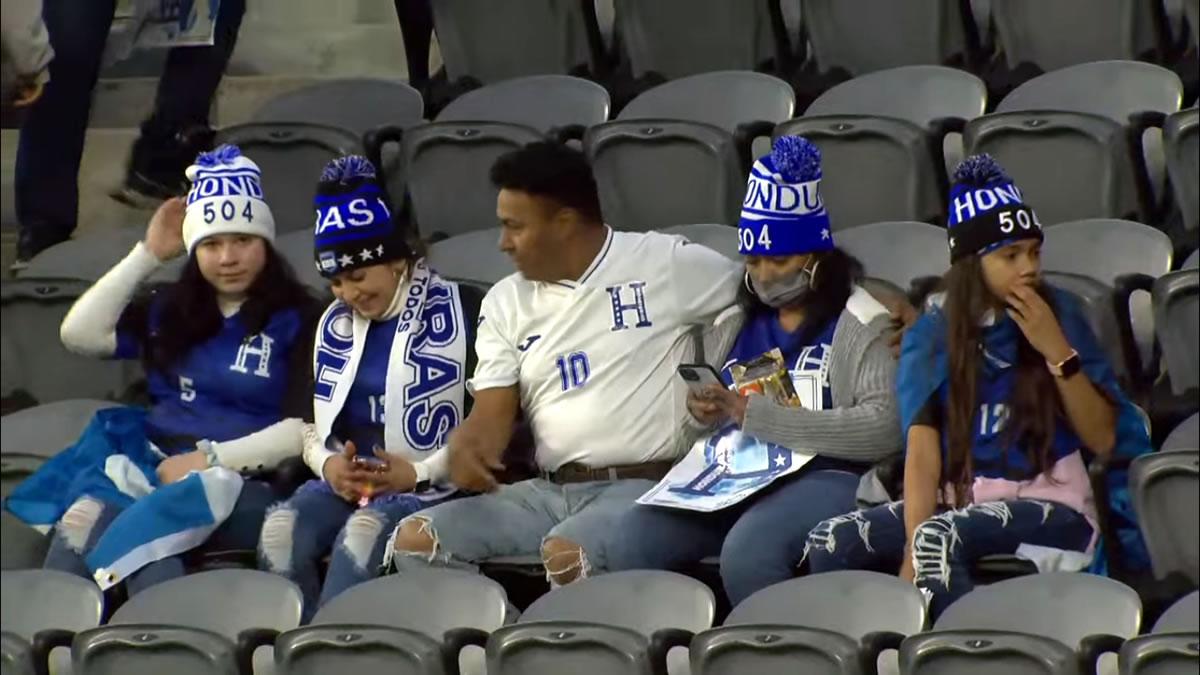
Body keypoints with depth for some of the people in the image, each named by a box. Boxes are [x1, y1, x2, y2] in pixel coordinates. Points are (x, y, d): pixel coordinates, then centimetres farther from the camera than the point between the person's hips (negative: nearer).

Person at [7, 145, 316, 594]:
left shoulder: (295, 321, 5)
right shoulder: (171, 310, 22)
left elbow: (304, 429, -5)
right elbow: (80, 334, 13)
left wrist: (212, 458, -15)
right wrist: (148, 255, 13)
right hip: (148, 463, 4)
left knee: (139, 529, -39)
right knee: (85, 520, -33)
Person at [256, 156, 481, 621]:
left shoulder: (457, 313, -1)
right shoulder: (335, 325, 17)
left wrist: (419, 473, -14)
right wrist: (327, 464, -1)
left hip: (428, 486, -5)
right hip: (346, 481, 5)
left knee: (364, 532, -37)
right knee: (281, 529, -28)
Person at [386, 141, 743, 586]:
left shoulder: (665, 265, -1)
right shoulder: (507, 302, 14)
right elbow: (492, 414, 8)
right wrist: (465, 448, -17)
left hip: (641, 487, -6)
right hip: (547, 491, 6)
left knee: (565, 554, -38)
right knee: (416, 539, -14)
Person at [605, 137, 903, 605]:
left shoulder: (862, 325, 4)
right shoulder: (733, 325, 24)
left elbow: (883, 429, -11)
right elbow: (704, 427, 32)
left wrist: (762, 416, -14)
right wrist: (702, 413, 6)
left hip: (822, 478, -5)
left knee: (748, 551, -37)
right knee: (632, 544, -23)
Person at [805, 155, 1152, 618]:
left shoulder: (1057, 315, 2)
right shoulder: (933, 335, 6)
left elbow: (1103, 439, -1)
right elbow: (922, 448, -5)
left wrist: (1058, 353, -13)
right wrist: (912, 556, -19)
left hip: (1048, 506, -3)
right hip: (959, 502, 3)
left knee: (939, 536, -33)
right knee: (832, 542, -19)